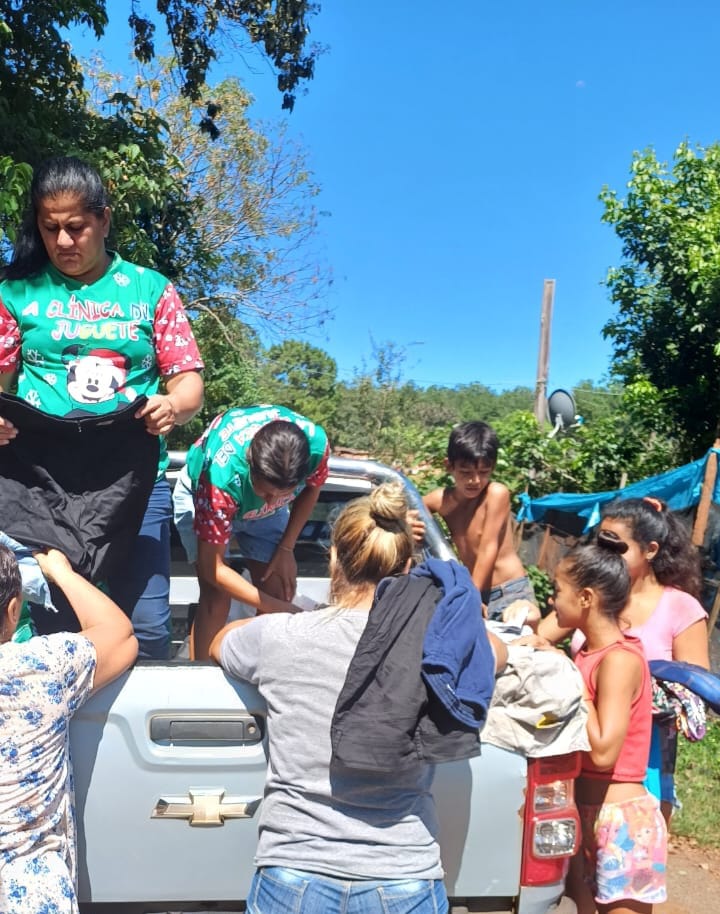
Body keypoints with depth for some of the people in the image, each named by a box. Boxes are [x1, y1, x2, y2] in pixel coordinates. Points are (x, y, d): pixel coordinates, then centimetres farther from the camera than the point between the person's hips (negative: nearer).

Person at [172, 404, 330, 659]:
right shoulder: (223, 475, -43)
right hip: (202, 495, -3)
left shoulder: (316, 443, -35)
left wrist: (286, 548, -11)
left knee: (282, 590, -8)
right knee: (216, 599, -19)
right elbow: (212, 569, -32)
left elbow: (311, 488, -8)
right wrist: (276, 608, -30)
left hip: (261, 509, 4)